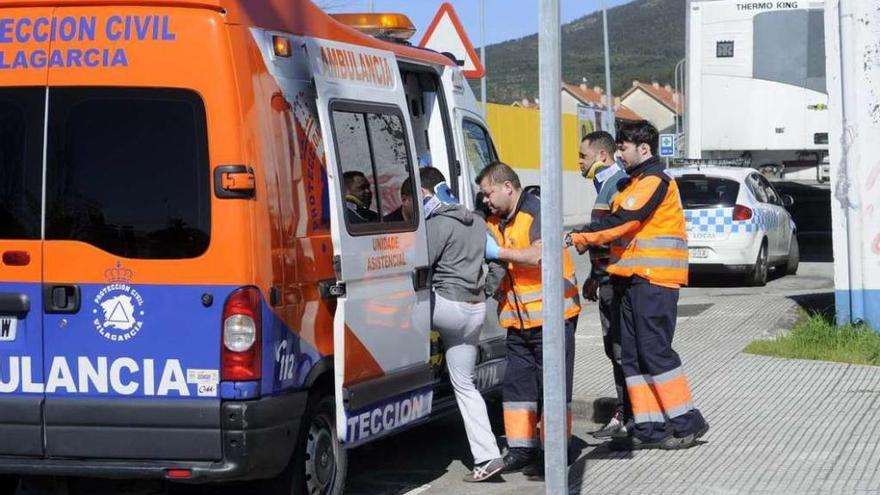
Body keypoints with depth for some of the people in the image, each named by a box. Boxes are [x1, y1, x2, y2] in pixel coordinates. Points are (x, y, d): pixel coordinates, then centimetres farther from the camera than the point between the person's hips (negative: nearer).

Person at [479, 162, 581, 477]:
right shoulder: (495, 222, 15)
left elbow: (540, 255, -25)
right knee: (516, 383, 8)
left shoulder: (537, 212, -12)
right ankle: (521, 450, 15)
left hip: (550, 313, -8)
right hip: (518, 318, 8)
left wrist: (499, 252, -19)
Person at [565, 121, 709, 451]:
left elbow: (622, 221, -18)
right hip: (633, 279, 10)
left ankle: (687, 421, -3)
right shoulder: (635, 183, 22)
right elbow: (621, 224, 19)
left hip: (654, 278, -10)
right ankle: (648, 428, 8)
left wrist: (578, 237, -14)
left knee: (654, 350, -10)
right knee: (633, 355, 6)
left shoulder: (654, 181, -10)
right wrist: (586, 238, 5)